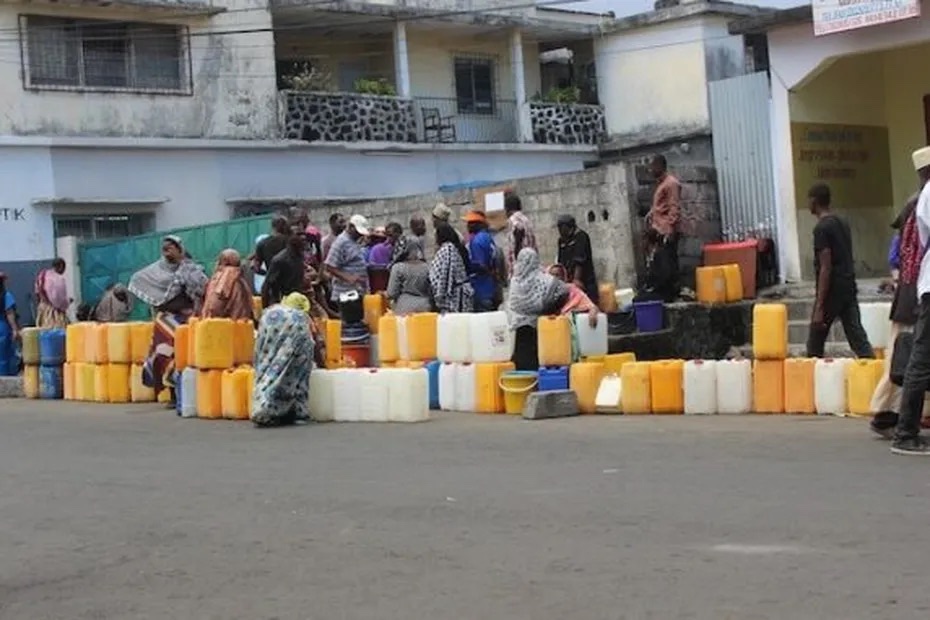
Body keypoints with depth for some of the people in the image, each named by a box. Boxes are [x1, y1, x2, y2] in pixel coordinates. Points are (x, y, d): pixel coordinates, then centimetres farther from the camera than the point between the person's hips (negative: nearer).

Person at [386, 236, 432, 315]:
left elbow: (392, 294, -5)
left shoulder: (398, 267, -6)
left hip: (404, 308, -3)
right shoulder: (427, 268, 1)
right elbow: (432, 292, 4)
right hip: (424, 308, 3)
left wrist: (384, 294, 15)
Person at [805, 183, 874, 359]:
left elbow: (826, 268, -18)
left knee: (815, 344, 5)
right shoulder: (843, 224, 14)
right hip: (849, 288, 8)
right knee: (858, 338, 1)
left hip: (832, 291, -8)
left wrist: (819, 307, -18)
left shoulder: (822, 228, -13)